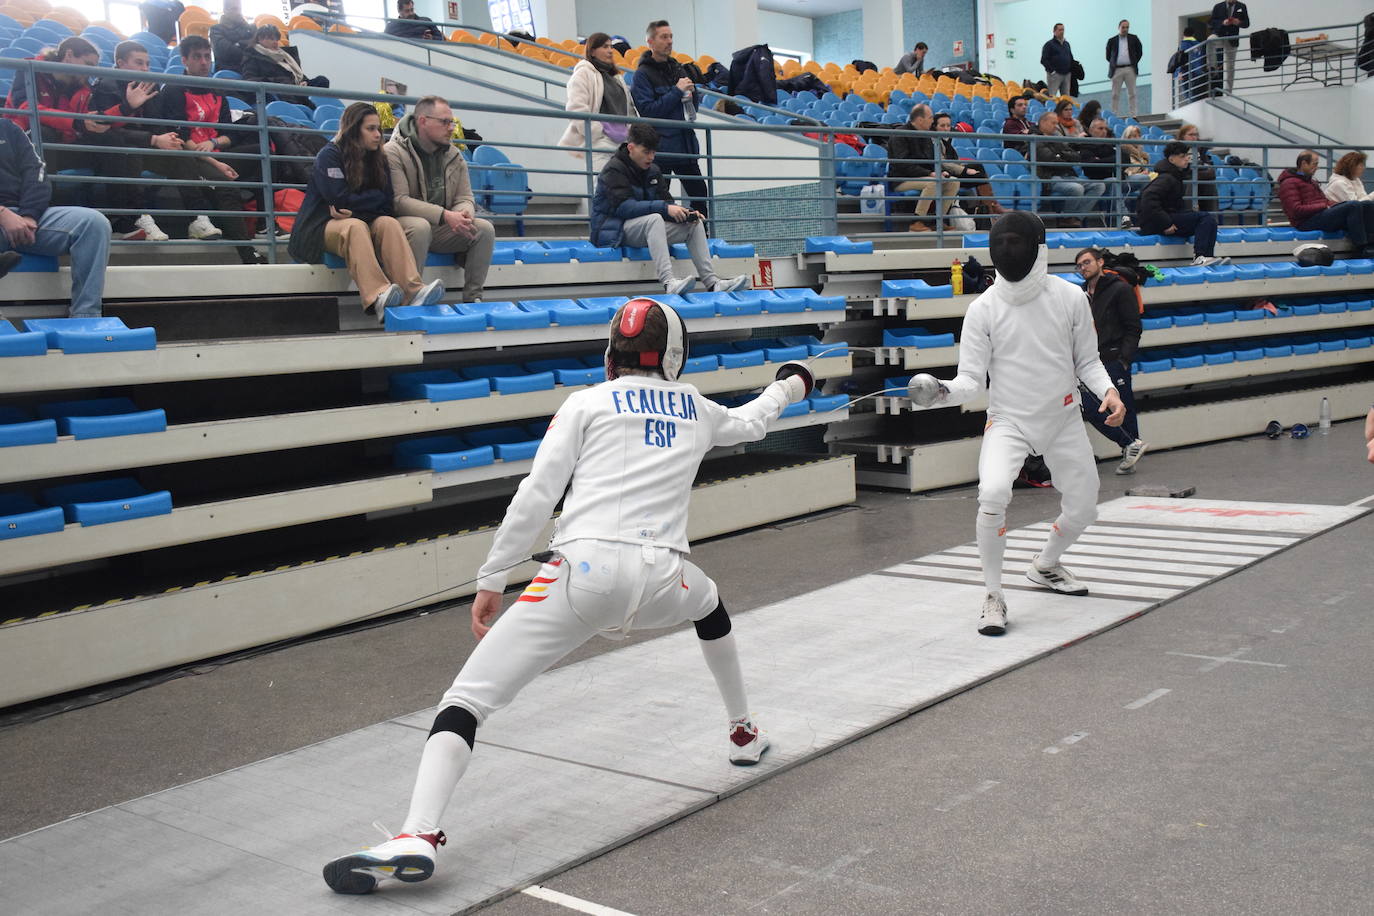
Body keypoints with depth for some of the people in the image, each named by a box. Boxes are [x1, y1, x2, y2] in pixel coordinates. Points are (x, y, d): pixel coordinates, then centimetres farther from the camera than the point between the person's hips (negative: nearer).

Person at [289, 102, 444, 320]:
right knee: (355, 227, -37)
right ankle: (377, 299, -61)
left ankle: (414, 292, -51)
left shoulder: (378, 159, 12)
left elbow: (387, 205, 3)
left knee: (388, 223, -27)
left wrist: (354, 209, -15)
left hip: (364, 222, 5)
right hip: (323, 227, -5)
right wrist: (376, 196, -3)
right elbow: (340, 200, -16)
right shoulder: (330, 155, -5)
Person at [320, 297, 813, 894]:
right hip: (658, 579, 4)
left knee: (468, 699, -2)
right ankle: (743, 732, 51)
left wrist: (490, 581, 6)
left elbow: (536, 496, 2)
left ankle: (417, 836, -25)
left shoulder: (587, 403, 13)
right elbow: (749, 423, 46)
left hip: (585, 571, -3)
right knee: (708, 600, 41)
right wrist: (788, 388, 67)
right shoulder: (697, 409, 23)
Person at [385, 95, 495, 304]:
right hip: (406, 223, -6)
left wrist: (463, 215, -22)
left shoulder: (454, 155, 9)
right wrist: (445, 215, -30)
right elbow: (399, 201, -20)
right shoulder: (394, 152, -10)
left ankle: (473, 298, -11)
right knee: (421, 227, -39)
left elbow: (465, 198, 5)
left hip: (442, 230, 6)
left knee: (485, 229, -16)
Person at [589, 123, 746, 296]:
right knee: (654, 218, -36)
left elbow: (666, 201, 8)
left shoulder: (652, 170, 12)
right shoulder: (614, 170, -12)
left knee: (694, 224, -4)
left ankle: (712, 283, -13)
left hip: (646, 227, 8)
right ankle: (669, 282, -49)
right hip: (616, 230, -8)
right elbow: (624, 207, -26)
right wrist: (665, 208, -32)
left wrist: (685, 213, -15)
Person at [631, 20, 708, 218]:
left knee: (699, 194, 8)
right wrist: (677, 91, -16)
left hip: (686, 142, 7)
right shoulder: (643, 74, -6)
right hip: (661, 147, -7)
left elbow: (696, 102, 23)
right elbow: (647, 110, -16)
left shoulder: (677, 68, 16)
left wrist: (692, 93, -1)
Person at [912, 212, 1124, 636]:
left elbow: (1087, 361, 2)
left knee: (1082, 509, 12)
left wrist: (1108, 390, -17)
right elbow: (972, 380, -12)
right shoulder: (983, 309, -12)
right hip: (1008, 422, -3)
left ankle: (1045, 565, 45)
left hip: (1063, 421, 3)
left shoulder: (1071, 297, -8)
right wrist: (942, 392, -34)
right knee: (992, 495, -29)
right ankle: (994, 597, -11)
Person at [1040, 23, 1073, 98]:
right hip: (1054, 74, -6)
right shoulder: (1049, 44, -1)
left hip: (1067, 75, 6)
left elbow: (1071, 59, 25)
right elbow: (1043, 60, -8)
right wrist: (1051, 70, -15)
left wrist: (1071, 71, 10)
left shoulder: (1066, 44, 19)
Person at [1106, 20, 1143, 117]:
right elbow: (1108, 55, 12)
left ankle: (1134, 116, 3)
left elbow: (1139, 52, 12)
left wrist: (1134, 62, 4)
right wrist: (1113, 64, 3)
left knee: (1132, 94, 1)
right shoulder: (1112, 41, 6)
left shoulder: (1134, 39, 7)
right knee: (1115, 95, -1)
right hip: (1116, 70, 0)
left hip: (1130, 69, 0)